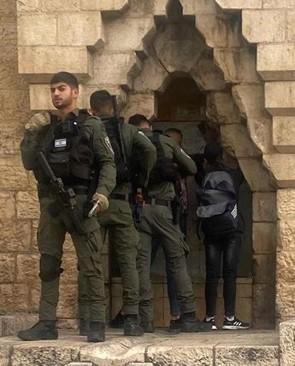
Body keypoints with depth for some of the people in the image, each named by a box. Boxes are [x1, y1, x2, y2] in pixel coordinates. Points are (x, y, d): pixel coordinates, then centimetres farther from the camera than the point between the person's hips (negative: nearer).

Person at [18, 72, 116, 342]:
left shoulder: (90, 126, 3)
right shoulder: (45, 126, 16)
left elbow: (107, 163, -2)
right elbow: (29, 163, 10)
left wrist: (103, 191, -18)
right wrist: (30, 134, -3)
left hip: (80, 203, -5)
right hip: (50, 203, 5)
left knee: (91, 265, -6)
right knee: (48, 265, 6)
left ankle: (97, 324, -6)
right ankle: (47, 324, 10)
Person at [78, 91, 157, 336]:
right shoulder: (127, 131, 7)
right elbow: (150, 150, -7)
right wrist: (142, 181, 5)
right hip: (120, 202, 0)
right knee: (128, 261, 3)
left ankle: (86, 318, 2)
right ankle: (131, 319, -4)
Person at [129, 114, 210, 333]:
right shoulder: (166, 142, 6)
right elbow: (191, 169, 10)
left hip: (137, 208, 1)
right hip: (162, 207, -1)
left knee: (141, 264, 2)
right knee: (177, 261, 4)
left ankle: (146, 320, -3)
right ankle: (189, 318, -1)